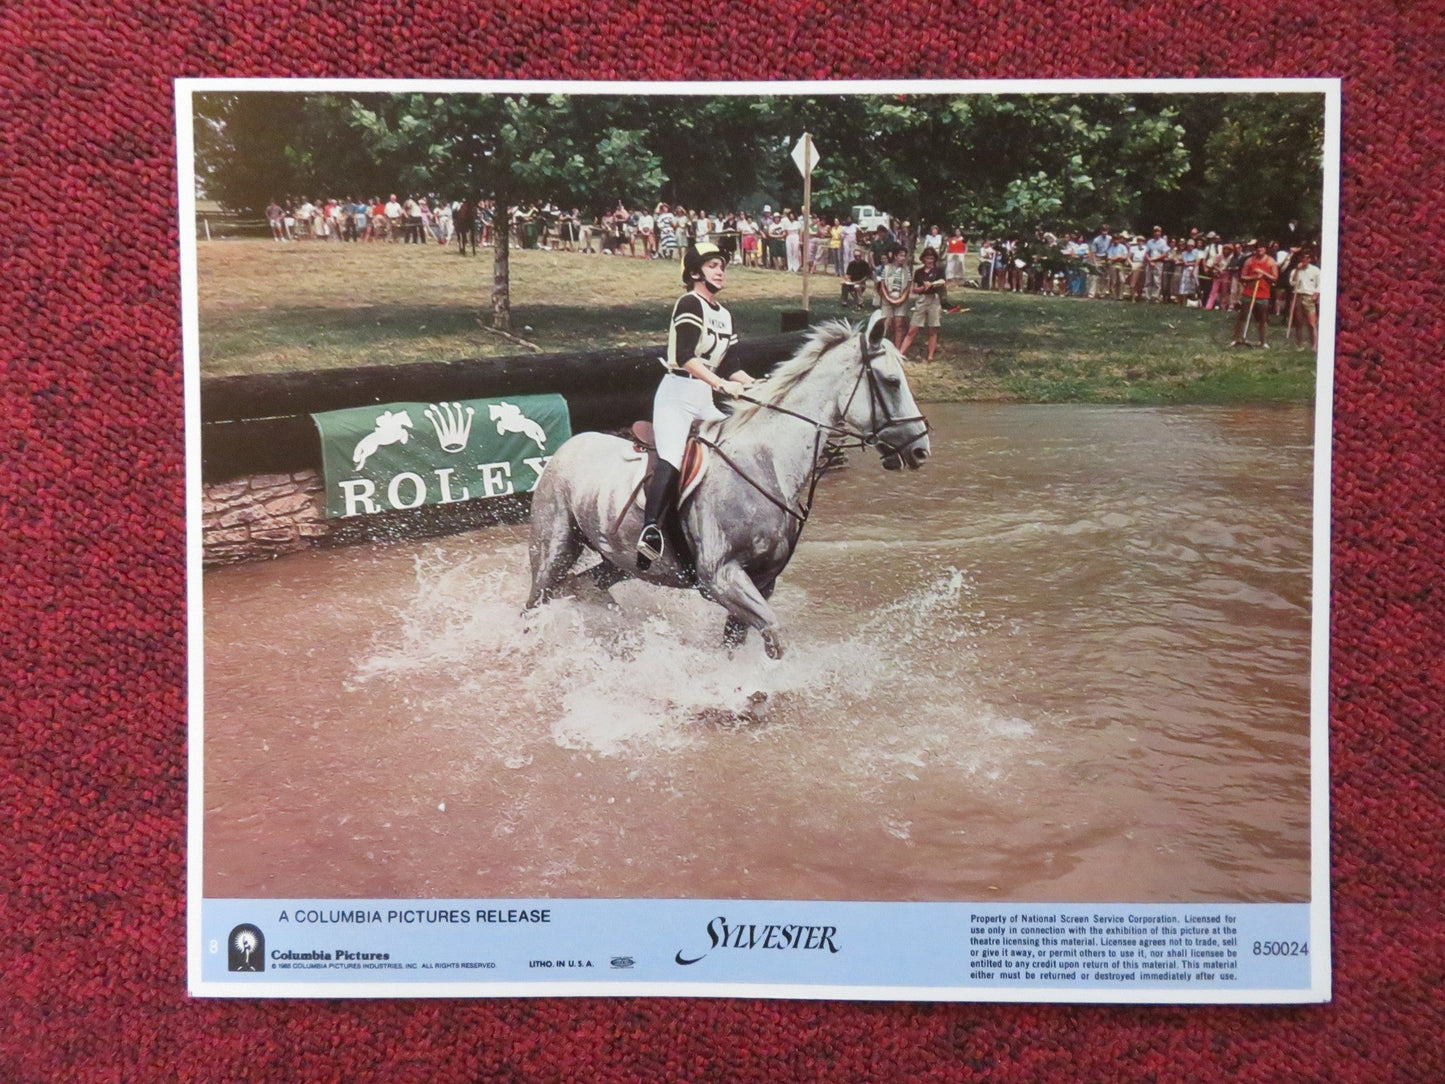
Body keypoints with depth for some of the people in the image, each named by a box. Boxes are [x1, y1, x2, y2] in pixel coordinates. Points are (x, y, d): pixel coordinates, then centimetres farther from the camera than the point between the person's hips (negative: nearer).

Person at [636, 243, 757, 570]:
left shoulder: (724, 315, 20)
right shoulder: (690, 304, -7)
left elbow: (724, 366, 21)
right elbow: (685, 357, -20)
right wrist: (723, 385, -26)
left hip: (706, 400, 9)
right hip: (677, 395, -9)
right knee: (671, 461, -27)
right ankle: (649, 531, -41)